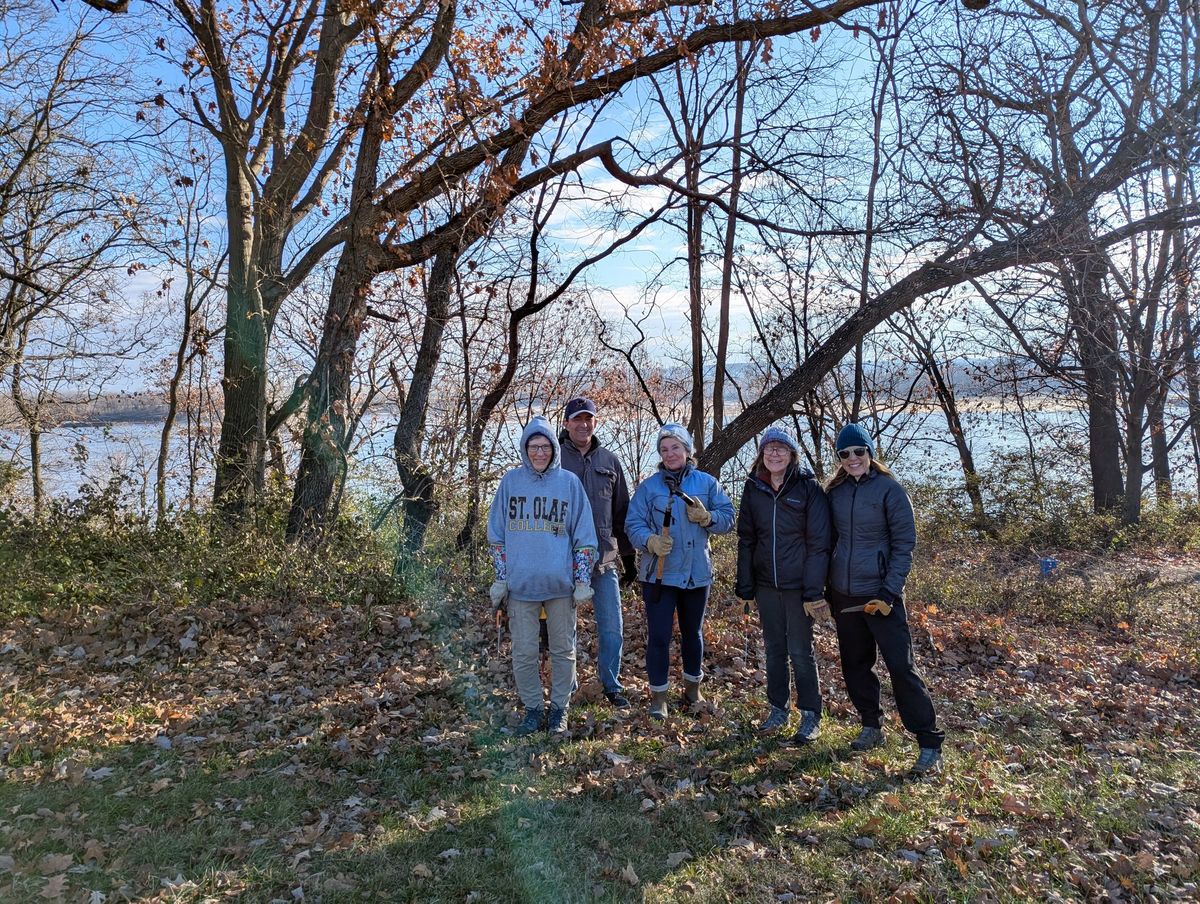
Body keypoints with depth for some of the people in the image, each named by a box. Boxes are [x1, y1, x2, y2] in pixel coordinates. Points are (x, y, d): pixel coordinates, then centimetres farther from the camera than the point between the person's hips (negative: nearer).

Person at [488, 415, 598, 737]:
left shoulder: (569, 482, 1)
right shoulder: (510, 481, 3)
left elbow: (584, 536, 3)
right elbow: (497, 534, 8)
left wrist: (582, 580, -1)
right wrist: (501, 578, 4)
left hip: (560, 584, -1)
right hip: (520, 584, 1)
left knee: (563, 650, 10)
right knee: (523, 653, 7)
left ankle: (559, 707, 28)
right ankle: (532, 708, 26)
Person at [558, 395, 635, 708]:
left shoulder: (610, 461, 9)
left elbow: (622, 511, 14)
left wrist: (628, 553, 13)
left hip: (604, 559, 2)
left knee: (612, 627, 5)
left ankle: (612, 685, 23)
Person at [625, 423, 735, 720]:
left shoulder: (707, 483, 2)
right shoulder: (649, 486, -2)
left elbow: (728, 518, 0)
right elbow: (633, 524, -6)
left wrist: (706, 518, -20)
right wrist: (650, 541, -25)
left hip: (697, 573, 2)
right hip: (659, 573, -2)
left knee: (692, 632, 18)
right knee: (658, 636, -2)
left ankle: (693, 685, 38)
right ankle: (658, 695, 14)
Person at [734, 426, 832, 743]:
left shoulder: (809, 488, -9)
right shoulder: (754, 489, 4)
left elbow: (818, 543, -11)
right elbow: (746, 539, 8)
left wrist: (814, 591, -15)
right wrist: (745, 584, 4)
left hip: (797, 585, -4)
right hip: (766, 584, 4)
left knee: (801, 651, 4)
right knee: (774, 649, 15)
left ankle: (811, 716, 19)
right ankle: (778, 709, 29)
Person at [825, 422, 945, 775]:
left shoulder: (889, 489, -8)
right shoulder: (835, 491, 5)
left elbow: (904, 544, -8)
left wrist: (890, 592, -14)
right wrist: (827, 586, 9)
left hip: (880, 594, -5)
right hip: (843, 594, 5)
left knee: (901, 667, -5)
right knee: (854, 665, 13)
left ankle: (930, 743, 5)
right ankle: (871, 727, 30)